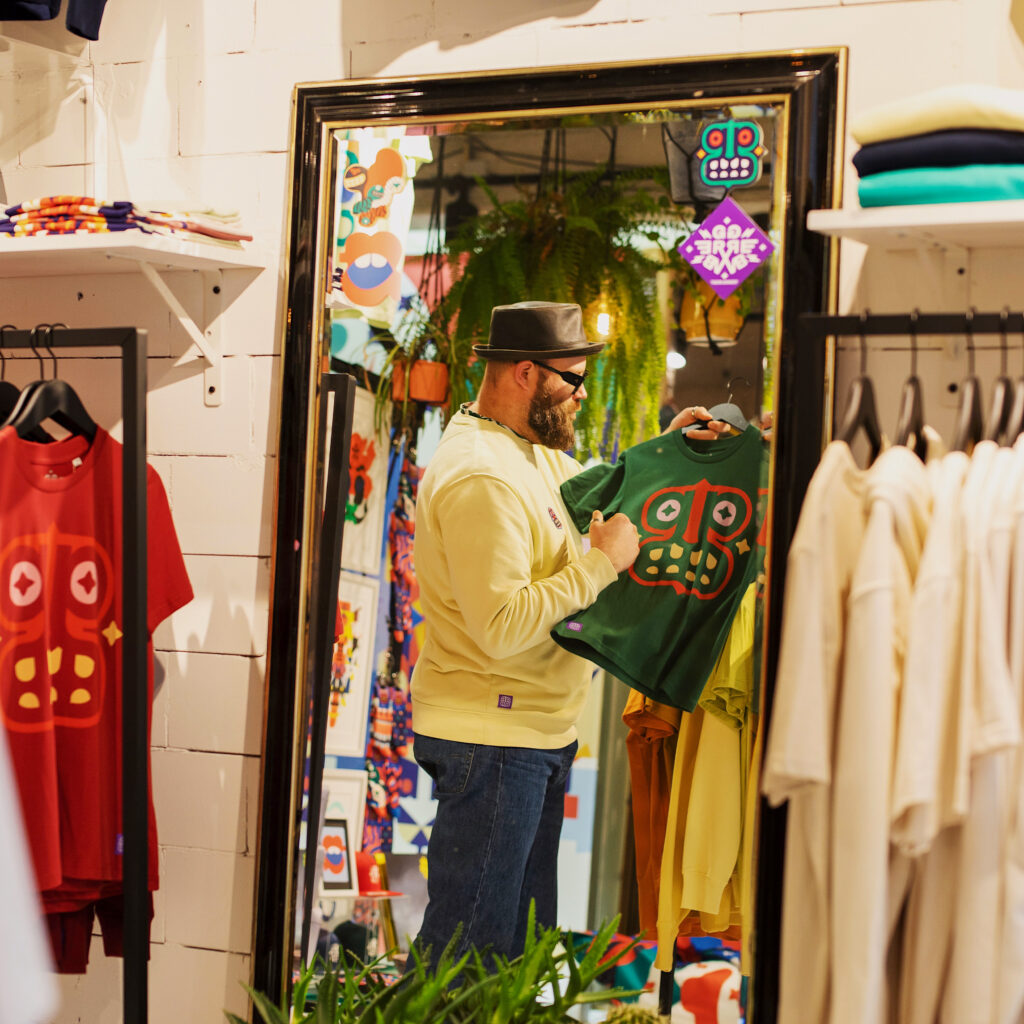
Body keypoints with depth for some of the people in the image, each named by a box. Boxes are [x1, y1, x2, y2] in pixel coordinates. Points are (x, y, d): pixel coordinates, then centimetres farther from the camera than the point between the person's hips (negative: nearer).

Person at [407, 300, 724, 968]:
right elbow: (501, 626, -27)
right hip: (492, 740, -11)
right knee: (470, 945, -4)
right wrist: (601, 562, -19)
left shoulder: (533, 451, 13)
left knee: (527, 936, 17)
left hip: (539, 736, 11)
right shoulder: (480, 478, -21)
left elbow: (595, 492, 33)